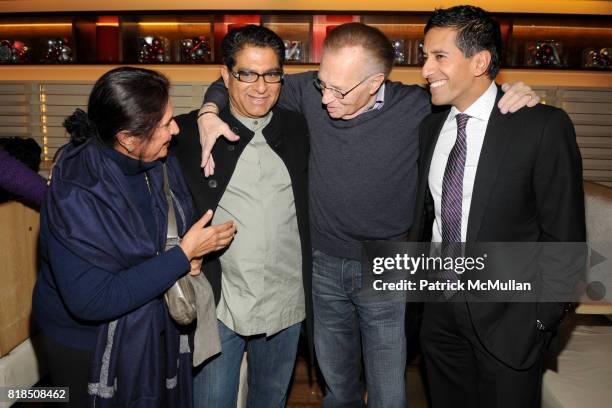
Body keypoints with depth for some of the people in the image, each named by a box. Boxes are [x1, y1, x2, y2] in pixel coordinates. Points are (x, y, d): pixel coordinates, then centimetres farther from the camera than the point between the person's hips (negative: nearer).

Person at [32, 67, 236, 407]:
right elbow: (91, 301, -32)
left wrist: (192, 254, -14)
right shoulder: (76, 196, -30)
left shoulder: (158, 160, -11)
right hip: (87, 346, -5)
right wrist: (184, 255, -30)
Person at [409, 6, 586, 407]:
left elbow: (565, 236, -11)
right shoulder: (431, 126, 3)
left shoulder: (543, 126, -14)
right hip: (440, 310, 5)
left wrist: (540, 320, -11)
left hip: (506, 314, -4)